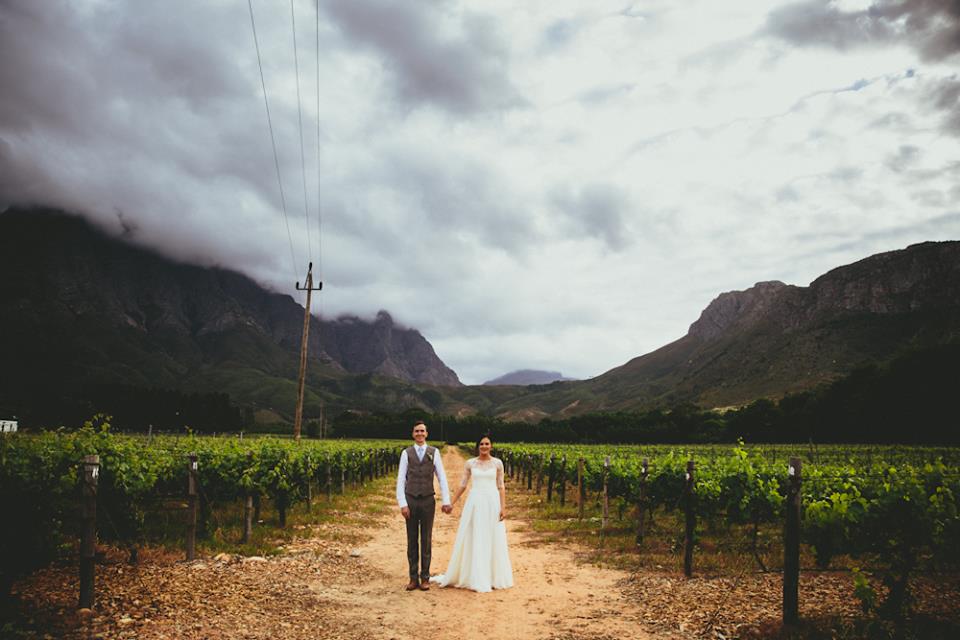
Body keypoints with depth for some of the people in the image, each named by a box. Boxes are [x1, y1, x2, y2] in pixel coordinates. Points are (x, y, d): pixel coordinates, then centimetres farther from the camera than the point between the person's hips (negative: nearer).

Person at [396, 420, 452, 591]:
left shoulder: (434, 452, 1)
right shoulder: (406, 453, 0)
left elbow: (442, 478, -2)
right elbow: (401, 480, -2)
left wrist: (446, 501, -10)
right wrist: (402, 504, -10)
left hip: (428, 501, 0)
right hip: (411, 501, 0)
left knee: (426, 540, 4)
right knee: (412, 540, 5)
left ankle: (425, 578, 13)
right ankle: (413, 578, 13)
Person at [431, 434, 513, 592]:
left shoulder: (497, 463, 2)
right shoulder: (470, 463, 4)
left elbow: (501, 487, 3)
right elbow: (462, 485, 9)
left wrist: (503, 507, -5)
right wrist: (451, 503, 6)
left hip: (492, 503, -1)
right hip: (475, 503, 1)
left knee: (493, 540, 4)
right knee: (472, 540, 4)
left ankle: (494, 576, 17)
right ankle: (474, 576, 15)